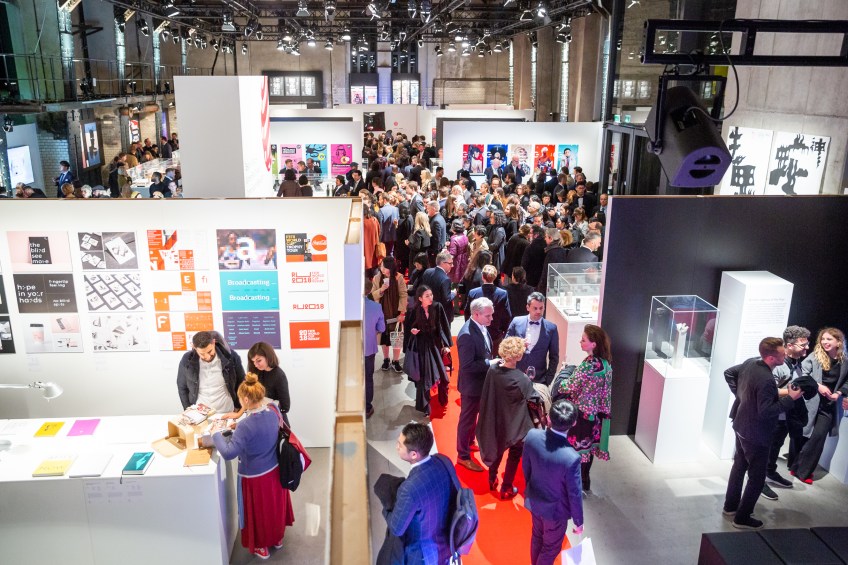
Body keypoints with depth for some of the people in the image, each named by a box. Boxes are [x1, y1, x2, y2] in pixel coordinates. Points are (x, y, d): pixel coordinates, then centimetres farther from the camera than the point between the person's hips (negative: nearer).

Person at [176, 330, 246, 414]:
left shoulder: (231, 357, -12)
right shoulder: (187, 360, -10)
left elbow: (241, 383, 3)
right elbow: (182, 388, 5)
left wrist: (238, 408, 5)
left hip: (227, 413, -1)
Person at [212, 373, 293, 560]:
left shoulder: (246, 426, -32)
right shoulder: (273, 412, -11)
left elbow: (228, 453, -34)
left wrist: (216, 434, -20)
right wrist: (235, 431, 6)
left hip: (255, 476, -6)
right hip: (275, 470, 6)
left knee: (259, 511, 19)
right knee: (275, 506, 27)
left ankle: (261, 546, 40)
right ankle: (277, 538, 48)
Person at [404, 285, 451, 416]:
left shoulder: (437, 307, -11)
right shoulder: (414, 311, -12)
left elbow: (444, 326, -5)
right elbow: (407, 327, 3)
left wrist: (446, 344, -6)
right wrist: (412, 331, -19)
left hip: (435, 344, 2)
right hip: (421, 346, -1)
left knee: (441, 373, 9)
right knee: (423, 376, 3)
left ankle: (443, 400, 35)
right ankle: (424, 405, 16)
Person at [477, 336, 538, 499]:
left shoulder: (493, 369, -17)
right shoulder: (522, 380, -31)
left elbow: (488, 395, -2)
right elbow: (534, 400, -15)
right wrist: (528, 382, -1)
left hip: (496, 421, 5)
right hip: (515, 424, -5)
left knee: (498, 449, 28)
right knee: (514, 455, 19)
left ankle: (492, 480, 44)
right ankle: (506, 489, 30)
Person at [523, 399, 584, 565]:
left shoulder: (532, 436, -25)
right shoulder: (571, 458, -38)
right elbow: (574, 494, -22)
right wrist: (578, 521, -3)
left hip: (533, 501, 5)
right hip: (556, 510, -5)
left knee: (537, 537, 31)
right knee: (551, 547, 22)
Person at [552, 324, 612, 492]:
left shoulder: (588, 366, -29)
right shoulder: (606, 362, -2)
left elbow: (567, 388, -22)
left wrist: (564, 371, -4)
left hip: (581, 414, -8)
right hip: (595, 414, 8)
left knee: (577, 447, 9)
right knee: (588, 446, 22)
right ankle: (585, 481, 37)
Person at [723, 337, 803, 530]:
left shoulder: (750, 362, -4)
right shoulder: (766, 380, -31)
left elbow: (729, 373, 10)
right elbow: (765, 412, -27)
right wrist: (789, 398, -21)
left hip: (741, 426, 9)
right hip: (755, 434, -9)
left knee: (739, 465, 23)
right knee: (757, 477, 6)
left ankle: (730, 506, 36)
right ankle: (742, 518, 15)